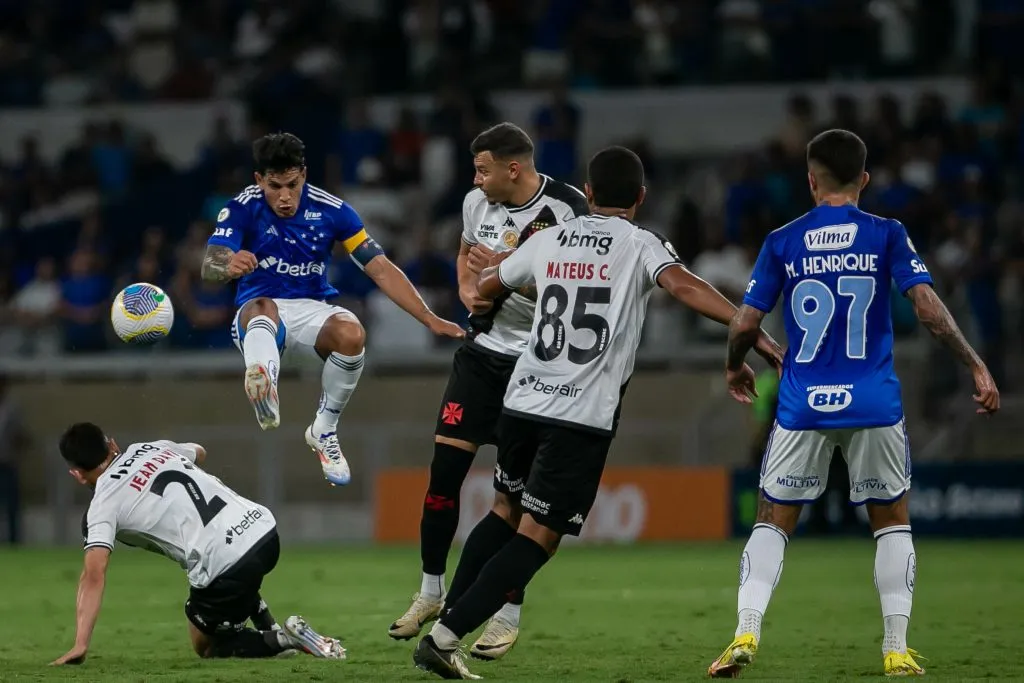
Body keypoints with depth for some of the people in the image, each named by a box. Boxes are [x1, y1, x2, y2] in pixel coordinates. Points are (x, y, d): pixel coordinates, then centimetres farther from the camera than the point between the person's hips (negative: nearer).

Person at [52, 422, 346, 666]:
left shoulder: (103, 506, 1)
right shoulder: (153, 448, 18)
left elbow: (94, 577, -10)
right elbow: (199, 452, 42)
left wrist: (80, 645, -12)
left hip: (226, 566, -7)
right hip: (264, 530, 7)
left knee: (206, 646, 18)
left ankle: (282, 640, -4)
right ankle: (270, 629, 27)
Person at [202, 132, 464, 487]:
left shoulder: (331, 210, -6)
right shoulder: (242, 209, -9)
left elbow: (381, 268, -5)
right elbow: (210, 266, -23)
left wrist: (430, 319, -14)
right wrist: (228, 266, -49)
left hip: (312, 312, 2)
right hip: (259, 314, -2)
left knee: (351, 334, -32)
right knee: (262, 308, -39)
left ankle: (324, 431, -9)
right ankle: (262, 384, -75)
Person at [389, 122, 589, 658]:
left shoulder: (567, 210, -17)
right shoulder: (477, 202, 2)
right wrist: (468, 289, 1)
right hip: (484, 349, 5)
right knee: (445, 468, -2)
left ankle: (510, 614, 7)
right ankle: (431, 592, 13)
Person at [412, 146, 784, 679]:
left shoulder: (549, 241, 11)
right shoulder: (639, 245, -2)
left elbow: (485, 288, 26)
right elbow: (682, 286, -22)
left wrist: (504, 263, 49)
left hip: (523, 400, 5)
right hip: (583, 416, -5)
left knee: (506, 511, 25)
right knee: (537, 536, -1)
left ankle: (445, 624, 20)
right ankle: (447, 636, -10)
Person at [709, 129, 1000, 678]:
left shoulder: (781, 243, 2)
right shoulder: (886, 235, -1)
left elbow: (745, 325, 2)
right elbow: (928, 308, -10)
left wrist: (734, 367, 23)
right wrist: (976, 367, -3)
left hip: (802, 407, 0)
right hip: (874, 406, 0)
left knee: (772, 522, 11)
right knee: (892, 520, 15)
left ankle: (746, 632, -7)